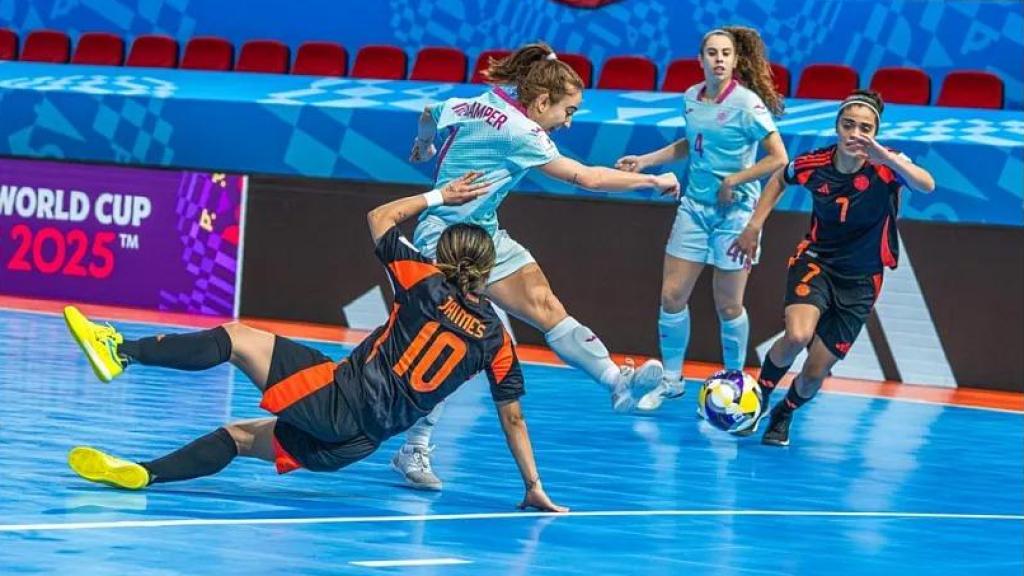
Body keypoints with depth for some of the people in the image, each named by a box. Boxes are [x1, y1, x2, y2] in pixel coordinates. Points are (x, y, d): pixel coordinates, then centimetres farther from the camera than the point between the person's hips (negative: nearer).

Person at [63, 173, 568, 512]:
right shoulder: (496, 337, 10)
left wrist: (440, 196, 26)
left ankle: (122, 352, -9)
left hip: (339, 394, -5)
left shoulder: (427, 286, 3)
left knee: (237, 338, 1)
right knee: (241, 436, 17)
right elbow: (513, 417, 11)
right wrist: (534, 488, 19)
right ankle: (141, 473, 3)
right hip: (358, 441, 5)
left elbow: (380, 218, 17)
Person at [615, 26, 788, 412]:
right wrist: (645, 161, 17)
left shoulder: (747, 103, -15)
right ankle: (671, 380, 17)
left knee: (728, 305, 2)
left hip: (734, 210, -6)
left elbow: (778, 158, -16)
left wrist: (733, 181, -15)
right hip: (694, 206, 6)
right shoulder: (692, 98, 4)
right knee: (672, 295, 3)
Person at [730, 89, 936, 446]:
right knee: (797, 336, -29)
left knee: (815, 373, 0)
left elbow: (926, 185, -44)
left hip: (860, 282, 0)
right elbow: (779, 180, 11)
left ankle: (783, 415, 34)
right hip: (816, 262, 1)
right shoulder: (814, 165, -13)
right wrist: (754, 227, 4)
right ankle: (760, 392, 1)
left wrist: (883, 156, -58)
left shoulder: (884, 166, -22)